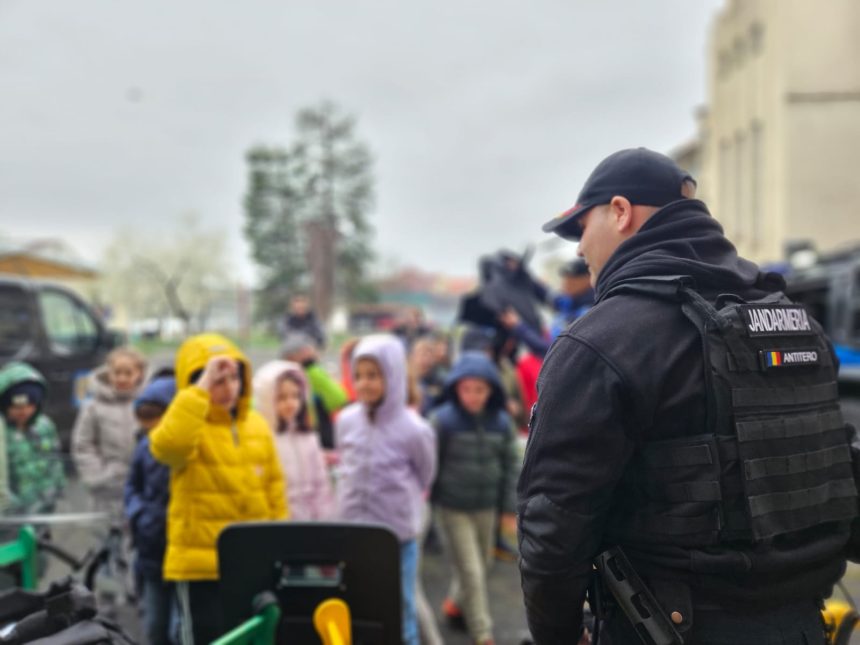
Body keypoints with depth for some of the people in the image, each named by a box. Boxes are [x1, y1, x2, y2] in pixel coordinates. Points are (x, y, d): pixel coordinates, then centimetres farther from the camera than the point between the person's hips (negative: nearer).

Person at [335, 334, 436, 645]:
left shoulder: (413, 430, -15)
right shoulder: (346, 421, -4)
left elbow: (425, 477, 3)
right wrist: (354, 506, 11)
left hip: (399, 537, -3)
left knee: (400, 614, 8)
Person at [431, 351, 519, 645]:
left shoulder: (502, 422, -5)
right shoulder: (442, 419, -15)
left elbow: (510, 465, 4)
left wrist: (509, 506, 3)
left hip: (486, 506, 4)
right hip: (453, 507, -4)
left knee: (482, 563, 20)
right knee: (471, 570, -3)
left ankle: (456, 601, 47)